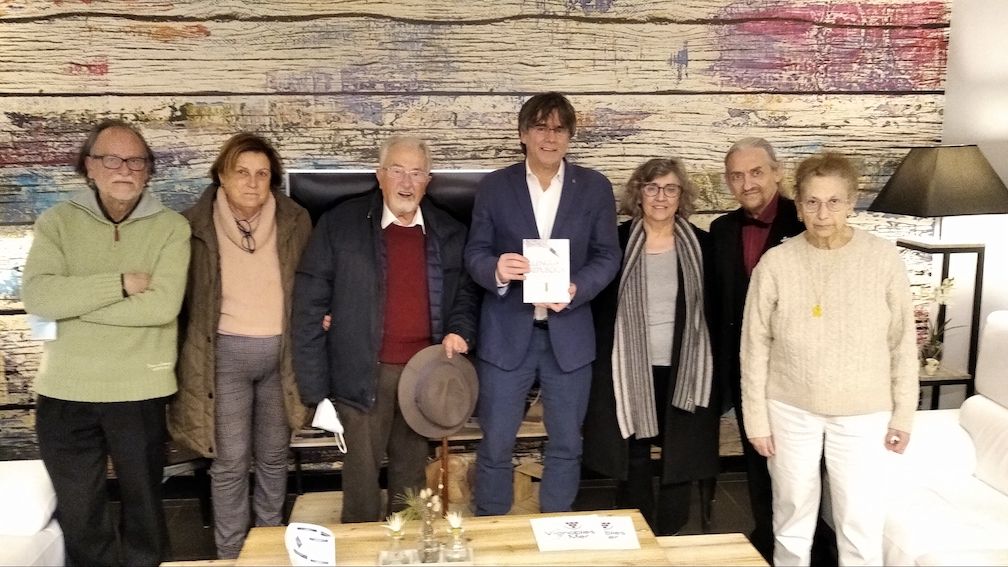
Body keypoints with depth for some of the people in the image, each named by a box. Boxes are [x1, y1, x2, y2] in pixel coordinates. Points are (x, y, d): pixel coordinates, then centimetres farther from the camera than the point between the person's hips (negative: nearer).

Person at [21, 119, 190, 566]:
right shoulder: (57, 221, 0)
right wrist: (121, 283, -18)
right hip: (65, 392, 2)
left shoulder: (171, 227, -5)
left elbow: (162, 305, -18)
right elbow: (37, 296, -14)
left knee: (143, 504, 16)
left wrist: (74, 301, -14)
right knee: (77, 512, 17)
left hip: (140, 391, -2)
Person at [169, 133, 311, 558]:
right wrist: (195, 347, 0)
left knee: (273, 457, 15)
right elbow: (181, 292, 2)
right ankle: (229, 554, 21)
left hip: (281, 352, 2)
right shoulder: (195, 225, -7)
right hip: (226, 354, -2)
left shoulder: (295, 222, -1)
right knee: (229, 461, 4)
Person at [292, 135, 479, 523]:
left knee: (411, 474, 17)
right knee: (362, 474, 6)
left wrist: (459, 331, -5)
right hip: (365, 373, -3)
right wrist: (314, 387, -8)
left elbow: (465, 294, 16)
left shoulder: (450, 234, 5)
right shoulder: (340, 225, -4)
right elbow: (310, 307, -5)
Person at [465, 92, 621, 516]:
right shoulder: (494, 187, 1)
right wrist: (496, 270, -23)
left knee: (566, 444, 13)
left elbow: (608, 255, 2)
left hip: (569, 333, 1)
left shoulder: (595, 188, 2)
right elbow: (475, 252, 1)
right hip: (507, 333, -1)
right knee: (495, 445, 7)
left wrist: (577, 288, -17)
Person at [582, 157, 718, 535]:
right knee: (634, 458, 9)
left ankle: (669, 539, 25)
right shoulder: (617, 242, -3)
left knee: (680, 458, 9)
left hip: (684, 370, 1)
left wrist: (717, 372, 2)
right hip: (630, 371, -1)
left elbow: (714, 311, 5)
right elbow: (598, 310, 0)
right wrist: (599, 368, -4)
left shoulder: (700, 245, 1)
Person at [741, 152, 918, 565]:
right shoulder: (775, 263, -9)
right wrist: (756, 417, -3)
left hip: (862, 413, 0)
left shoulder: (884, 258, -8)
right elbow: (755, 346, -3)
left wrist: (903, 415, 1)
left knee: (861, 527, 5)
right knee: (792, 521, 14)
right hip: (790, 409, 0)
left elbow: (903, 342, -1)